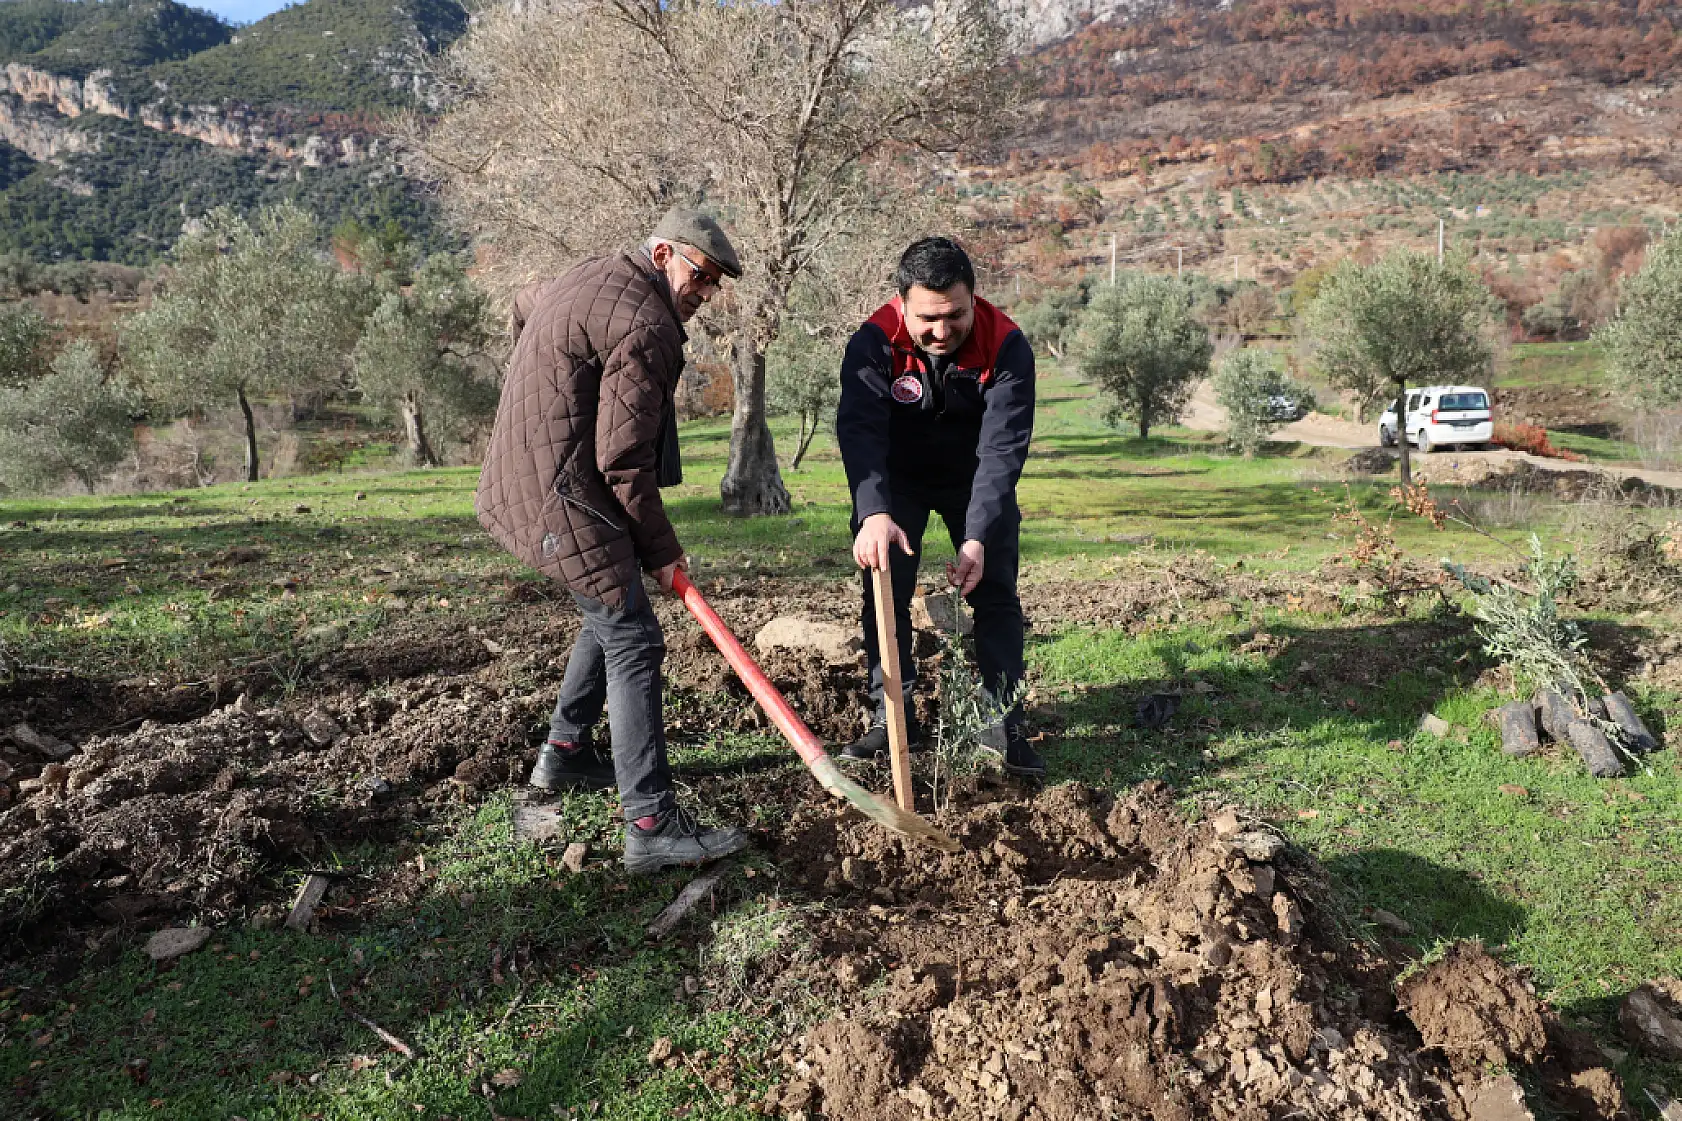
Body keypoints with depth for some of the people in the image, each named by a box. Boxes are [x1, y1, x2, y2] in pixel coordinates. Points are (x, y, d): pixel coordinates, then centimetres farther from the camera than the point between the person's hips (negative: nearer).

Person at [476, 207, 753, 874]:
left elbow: (521, 309, 38)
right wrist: (662, 550, -8)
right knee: (633, 643, -10)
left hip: (520, 480, 11)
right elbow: (623, 460, -19)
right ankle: (652, 826, -10)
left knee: (613, 612, 24)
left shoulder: (588, 278, 15)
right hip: (565, 500, -11)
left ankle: (564, 753, 34)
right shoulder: (645, 326, -17)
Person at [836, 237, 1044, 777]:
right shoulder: (874, 341, -28)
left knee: (996, 595, -1)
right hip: (896, 478, 0)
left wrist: (978, 537, -43)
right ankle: (891, 718, 10)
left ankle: (1005, 726, 8)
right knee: (885, 593, -2)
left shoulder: (1006, 345, -28)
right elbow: (859, 428, -40)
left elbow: (1003, 446, -33)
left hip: (976, 480, 0)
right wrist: (874, 513, -57)